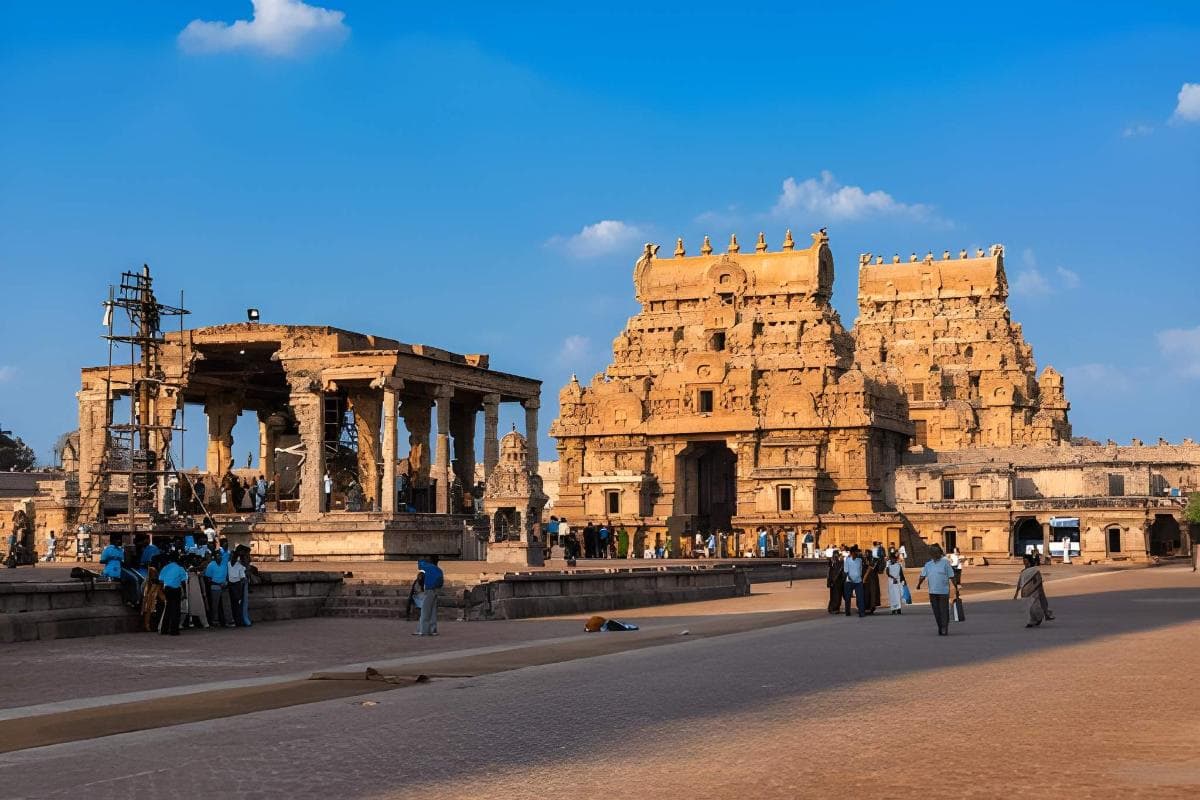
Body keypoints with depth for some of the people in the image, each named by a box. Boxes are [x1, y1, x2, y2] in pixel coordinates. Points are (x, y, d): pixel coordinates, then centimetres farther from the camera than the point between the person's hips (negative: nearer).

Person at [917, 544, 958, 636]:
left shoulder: (945, 563, -2)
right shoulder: (928, 564, 10)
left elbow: (951, 577, -2)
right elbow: (923, 576, 7)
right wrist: (919, 584, -5)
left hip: (943, 591, -4)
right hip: (932, 591, 4)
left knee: (944, 610, -5)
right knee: (936, 611, 8)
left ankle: (945, 629, -2)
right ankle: (940, 628, 17)